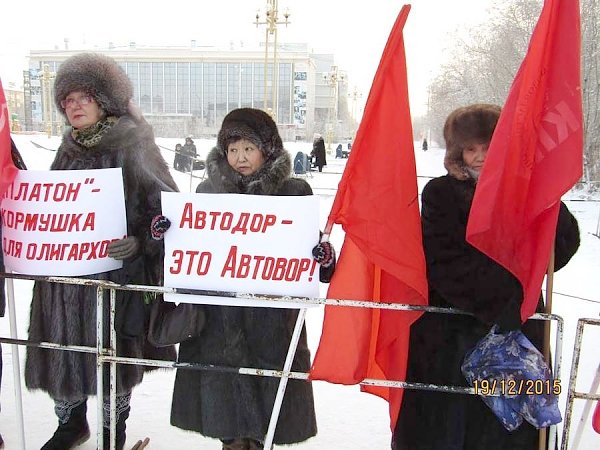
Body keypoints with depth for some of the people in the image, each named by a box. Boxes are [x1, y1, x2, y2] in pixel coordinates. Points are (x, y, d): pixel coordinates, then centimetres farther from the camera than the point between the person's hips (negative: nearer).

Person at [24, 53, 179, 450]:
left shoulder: (133, 145, -8)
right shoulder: (68, 148, 11)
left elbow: (167, 206, -11)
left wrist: (140, 241, -24)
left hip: (115, 269, -6)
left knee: (114, 353, 4)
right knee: (64, 345, 12)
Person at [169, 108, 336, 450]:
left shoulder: (294, 193, -1)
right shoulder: (209, 190, 6)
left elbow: (311, 248, 2)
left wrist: (324, 256, -20)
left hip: (272, 310, -2)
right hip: (218, 310, 2)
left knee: (266, 377, 6)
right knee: (222, 378, 10)